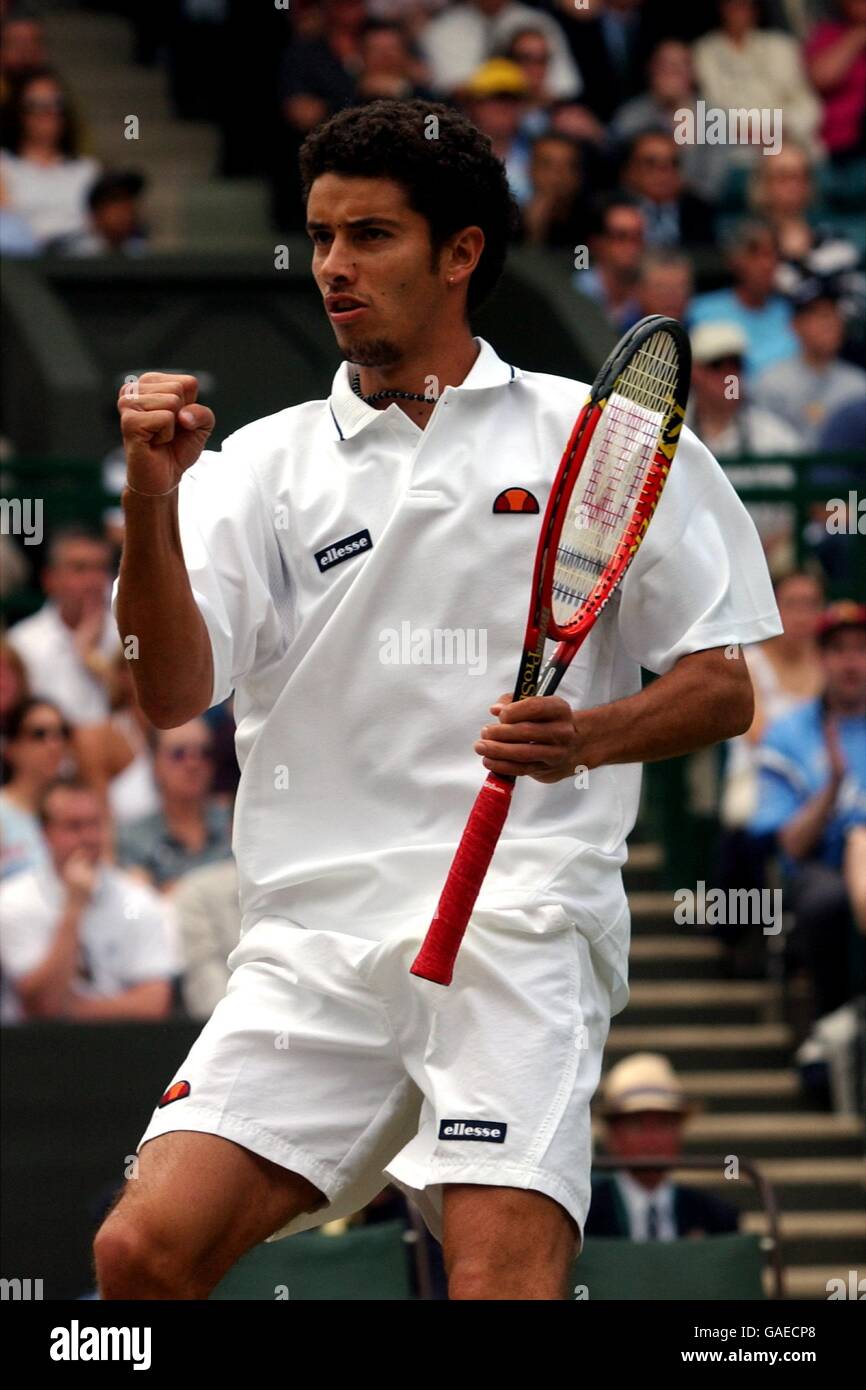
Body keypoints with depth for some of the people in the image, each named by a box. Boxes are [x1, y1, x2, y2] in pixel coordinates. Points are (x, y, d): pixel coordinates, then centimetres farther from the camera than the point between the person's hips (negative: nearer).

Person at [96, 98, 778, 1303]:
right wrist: (152, 499, -14)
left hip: (519, 919, -3)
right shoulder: (264, 466, 14)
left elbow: (723, 691, 8)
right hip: (310, 932, 3)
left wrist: (587, 737, -12)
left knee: (499, 1275, -22)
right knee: (146, 1250, -11)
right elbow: (173, 694, 1)